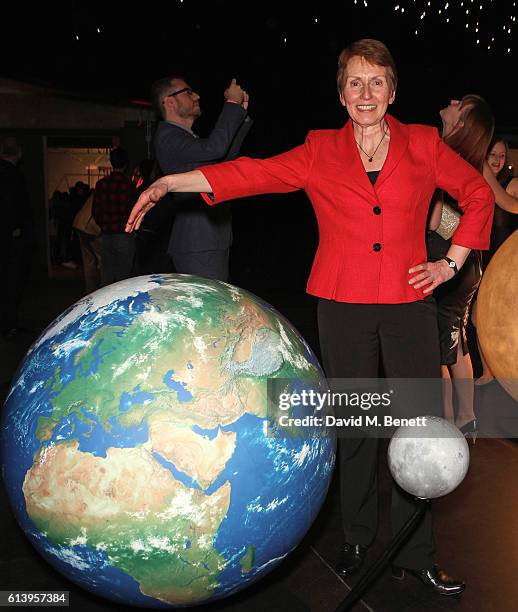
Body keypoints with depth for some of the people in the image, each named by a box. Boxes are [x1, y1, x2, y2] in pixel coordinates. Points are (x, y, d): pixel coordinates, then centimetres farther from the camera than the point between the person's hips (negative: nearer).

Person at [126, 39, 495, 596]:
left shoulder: (423, 145, 6)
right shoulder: (320, 152, 5)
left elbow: (478, 194, 15)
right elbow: (255, 173, -4)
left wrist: (451, 264, 7)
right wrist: (170, 182, -13)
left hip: (409, 304, 1)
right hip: (344, 306, 0)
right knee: (354, 428, 9)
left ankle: (415, 555, 16)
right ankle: (356, 541, 27)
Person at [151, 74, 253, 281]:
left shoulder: (186, 137, 21)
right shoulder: (168, 137, -11)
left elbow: (226, 156, 27)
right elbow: (214, 147, -26)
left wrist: (241, 112, 21)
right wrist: (232, 103, -13)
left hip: (214, 241, 10)